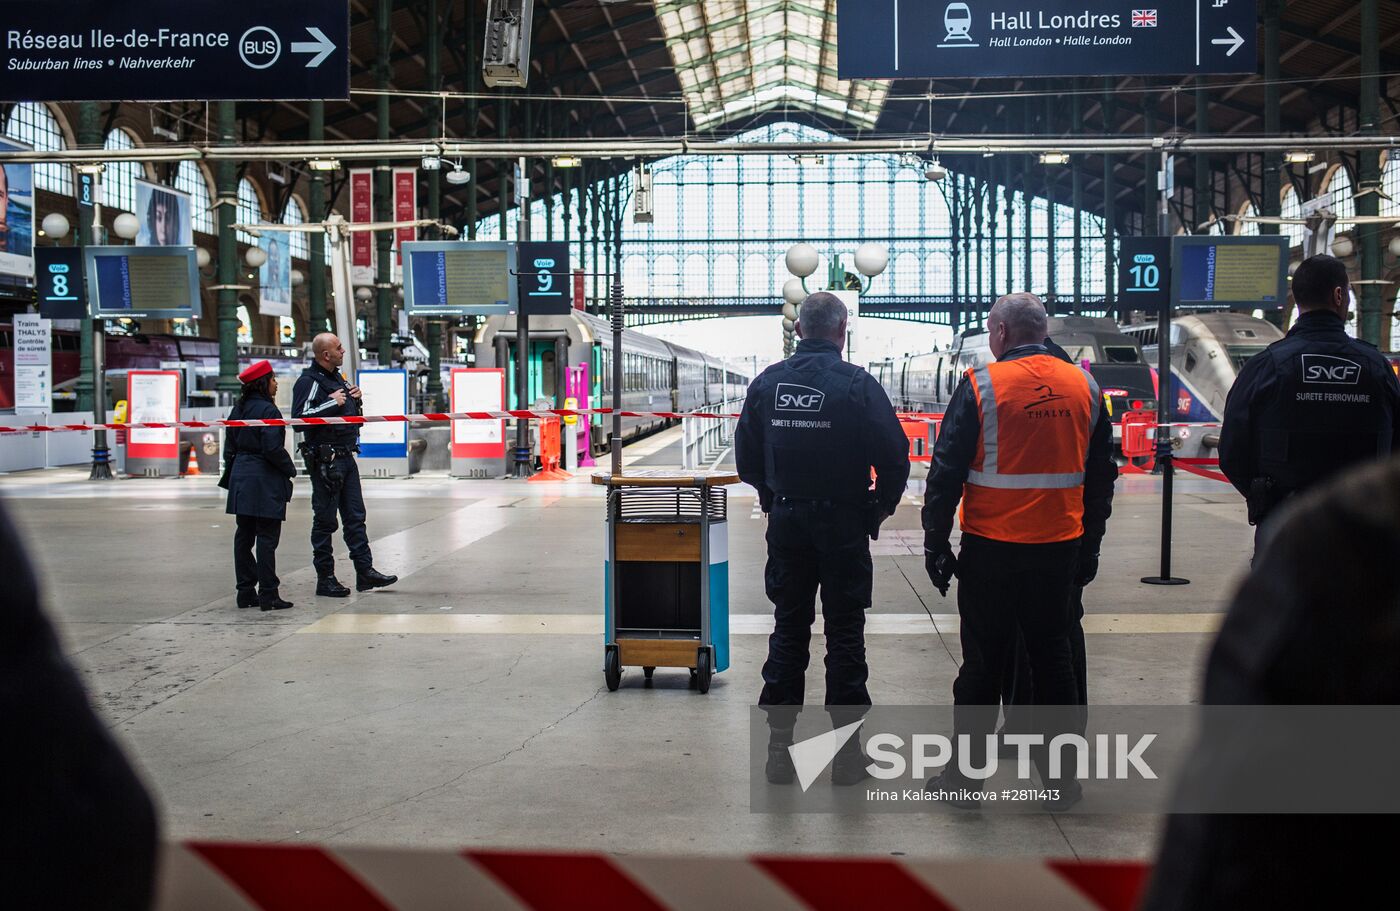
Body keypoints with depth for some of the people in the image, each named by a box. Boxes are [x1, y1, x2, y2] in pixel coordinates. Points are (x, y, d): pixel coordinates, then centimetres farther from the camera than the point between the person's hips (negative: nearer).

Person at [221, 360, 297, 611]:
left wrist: (230, 476, 20)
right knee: (267, 537, -5)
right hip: (265, 480, -8)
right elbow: (273, 448, -19)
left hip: (241, 478, 8)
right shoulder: (267, 410, -13)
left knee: (244, 536, 10)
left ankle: (246, 592, 15)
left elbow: (229, 448, 14)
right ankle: (268, 595, -4)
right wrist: (291, 469, -5)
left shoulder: (238, 410, 11)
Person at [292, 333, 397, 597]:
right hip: (324, 460, -9)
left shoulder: (337, 377, 16)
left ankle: (365, 571, 15)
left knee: (355, 516, 10)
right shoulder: (309, 382, -12)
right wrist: (331, 403, -20)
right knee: (325, 519, -1)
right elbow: (299, 419, -23)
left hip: (346, 456, 9)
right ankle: (325, 578, 6)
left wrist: (356, 397, 9)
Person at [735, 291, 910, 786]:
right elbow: (894, 454, -12)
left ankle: (779, 746, 15)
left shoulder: (768, 382, 1)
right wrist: (881, 505, 4)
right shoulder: (857, 384, -11)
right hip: (843, 523, -3)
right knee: (845, 633, 5)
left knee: (788, 629, 12)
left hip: (786, 522, 3)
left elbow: (746, 454, 6)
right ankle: (847, 753, 10)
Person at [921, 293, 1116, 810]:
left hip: (992, 546, -3)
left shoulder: (981, 385, -9)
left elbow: (947, 470, -9)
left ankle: (965, 775, 14)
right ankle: (1060, 777, 19)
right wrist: (1090, 545, 18)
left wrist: (935, 543, -2)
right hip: (1060, 548, 4)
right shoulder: (1084, 386, 5)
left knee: (983, 661, 5)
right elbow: (1102, 473, 11)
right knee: (1052, 656, 13)